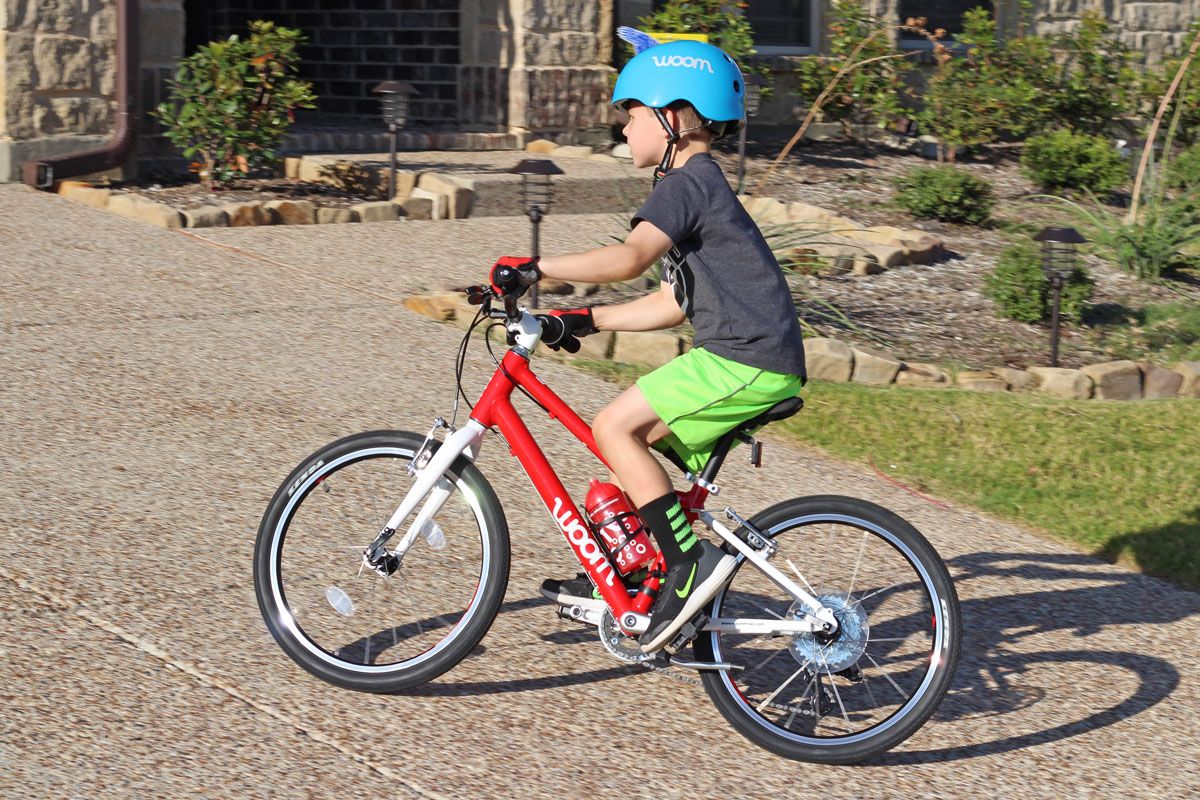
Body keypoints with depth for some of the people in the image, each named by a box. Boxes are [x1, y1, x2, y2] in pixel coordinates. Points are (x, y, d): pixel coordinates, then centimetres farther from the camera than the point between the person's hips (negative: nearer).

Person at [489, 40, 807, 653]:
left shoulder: (686, 184, -10)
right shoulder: (697, 187, 22)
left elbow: (629, 258, -29)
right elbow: (671, 304, 21)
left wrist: (537, 268, -26)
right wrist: (585, 321, 17)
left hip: (747, 362, -10)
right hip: (751, 361, 10)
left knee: (615, 427, -14)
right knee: (637, 441, 14)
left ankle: (690, 562, -14)